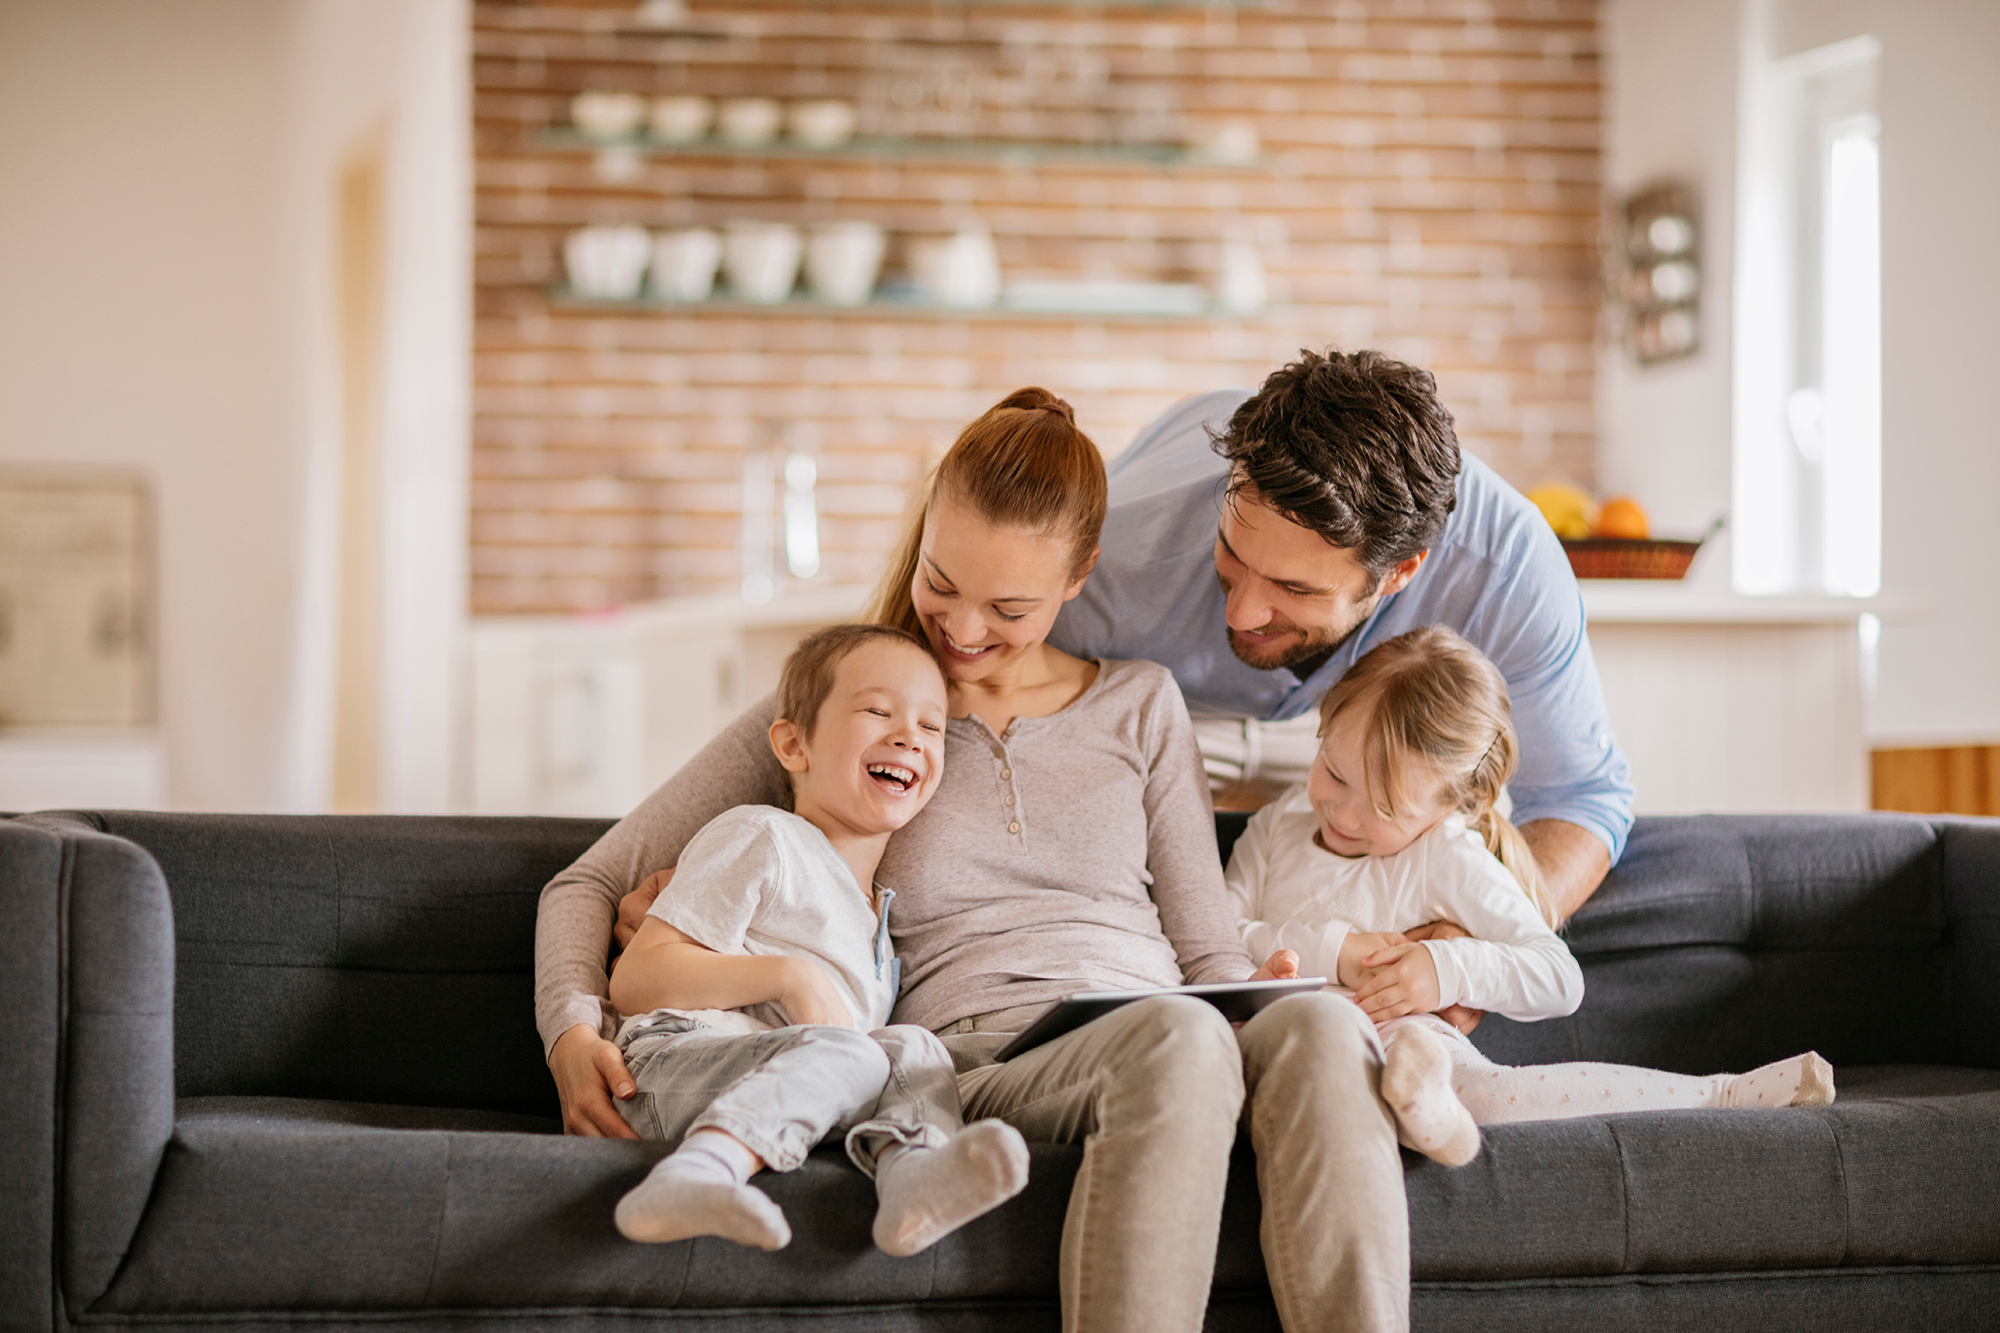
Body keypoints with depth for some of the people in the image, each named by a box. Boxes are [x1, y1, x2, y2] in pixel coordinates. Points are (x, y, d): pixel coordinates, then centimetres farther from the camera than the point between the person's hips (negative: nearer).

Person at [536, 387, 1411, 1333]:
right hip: (973, 1060, -3)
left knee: (1318, 1023, -36)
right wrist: (573, 1029, -7)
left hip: (1158, 1042, 3)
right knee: (1178, 1036, -39)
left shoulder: (1140, 705, 21)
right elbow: (590, 884, 14)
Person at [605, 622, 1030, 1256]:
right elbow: (634, 980, -3)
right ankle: (690, 1176, -55)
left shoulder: (881, 912, 30)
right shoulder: (761, 838, 6)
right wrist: (790, 976, -12)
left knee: (915, 1050, -17)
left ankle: (914, 1173, -50)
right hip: (672, 1062, -6)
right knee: (849, 1056, -31)